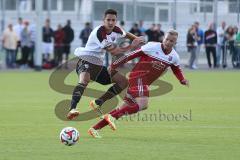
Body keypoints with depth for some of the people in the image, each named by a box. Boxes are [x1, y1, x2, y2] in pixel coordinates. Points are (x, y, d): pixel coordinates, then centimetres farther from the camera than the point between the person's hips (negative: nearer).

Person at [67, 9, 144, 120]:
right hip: (85, 61, -9)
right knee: (84, 79, -41)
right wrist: (131, 46, -17)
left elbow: (126, 34, 26)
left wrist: (137, 39, 7)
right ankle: (72, 109, -55)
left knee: (123, 82, 7)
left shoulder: (115, 30, 1)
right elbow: (113, 51, -23)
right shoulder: (99, 32, -24)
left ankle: (97, 103, 9)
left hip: (98, 65, 9)